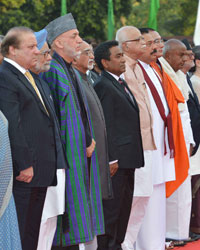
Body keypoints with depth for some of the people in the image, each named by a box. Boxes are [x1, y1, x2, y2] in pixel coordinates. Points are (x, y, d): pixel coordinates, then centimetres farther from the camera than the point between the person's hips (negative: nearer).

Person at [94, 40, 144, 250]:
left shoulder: (121, 83, 16)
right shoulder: (103, 86, -13)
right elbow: (106, 126, -18)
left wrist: (134, 156, 18)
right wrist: (111, 159, -20)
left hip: (128, 159, 10)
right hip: (116, 159, -10)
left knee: (124, 206, 15)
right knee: (111, 207, -4)